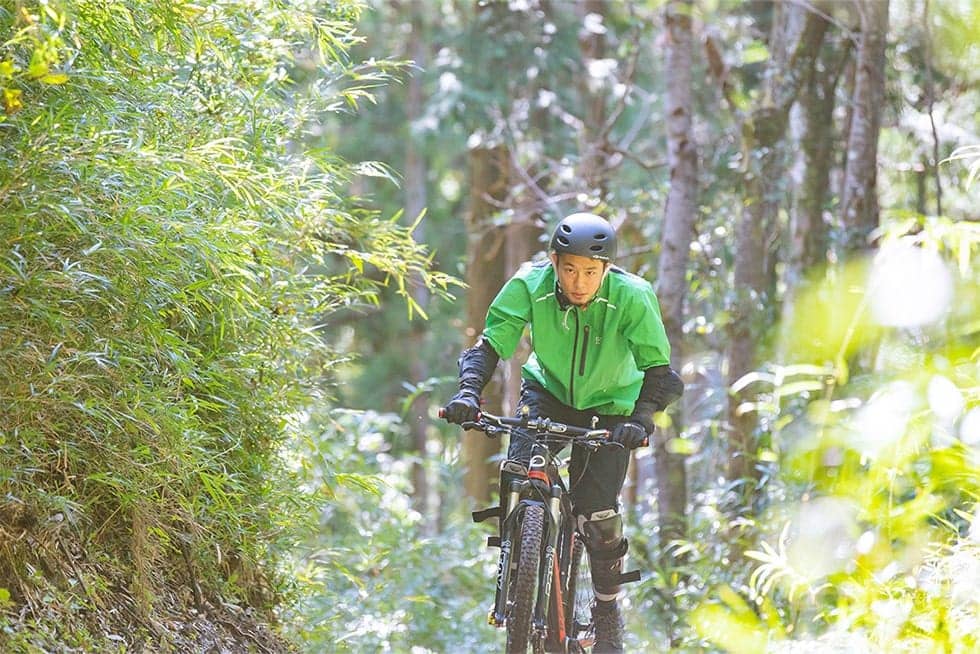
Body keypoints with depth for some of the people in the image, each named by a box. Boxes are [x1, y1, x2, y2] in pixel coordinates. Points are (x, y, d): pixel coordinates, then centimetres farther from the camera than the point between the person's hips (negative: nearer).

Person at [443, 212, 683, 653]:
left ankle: (607, 609, 12)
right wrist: (469, 391, -44)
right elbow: (490, 345, -25)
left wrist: (642, 419, -47)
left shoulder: (632, 297, -29)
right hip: (548, 393, 2)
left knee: (598, 516, -12)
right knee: (518, 477, -23)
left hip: (608, 406, -2)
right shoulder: (530, 286, -25)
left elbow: (660, 371, -30)